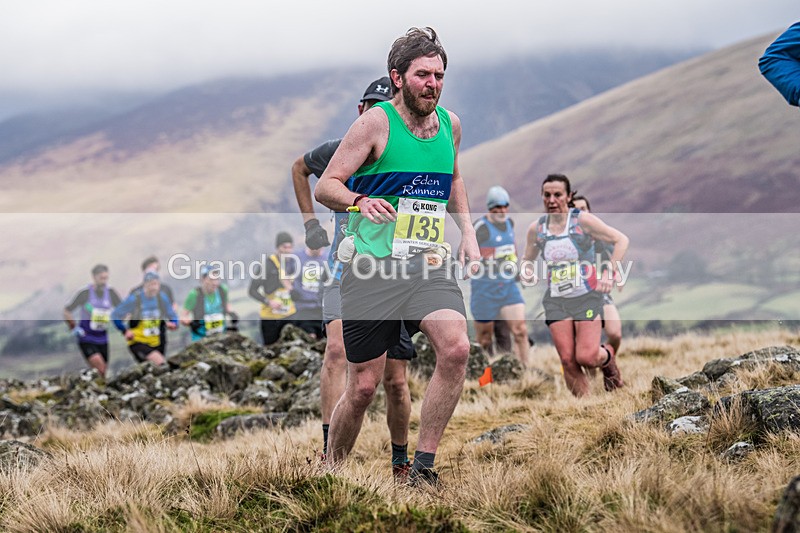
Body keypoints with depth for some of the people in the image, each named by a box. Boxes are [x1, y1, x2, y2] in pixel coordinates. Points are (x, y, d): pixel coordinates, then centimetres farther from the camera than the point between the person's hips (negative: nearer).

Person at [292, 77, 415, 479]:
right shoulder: (339, 152, 3)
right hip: (346, 273, 0)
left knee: (395, 380, 4)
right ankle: (330, 454, -30)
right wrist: (309, 222, 15)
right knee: (336, 351, -26)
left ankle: (401, 461, 25)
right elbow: (299, 167, 24)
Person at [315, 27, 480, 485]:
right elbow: (325, 186, -7)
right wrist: (360, 201, -28)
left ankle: (423, 466, -13)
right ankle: (329, 470, 26)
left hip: (430, 265, 4)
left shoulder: (450, 123, 9)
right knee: (363, 387, -1)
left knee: (456, 348, -24)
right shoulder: (377, 123, -7)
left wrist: (468, 231, 17)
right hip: (373, 268, -4)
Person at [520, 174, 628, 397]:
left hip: (586, 297, -4)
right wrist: (525, 269, -3)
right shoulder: (536, 229, 5)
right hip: (556, 301, 4)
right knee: (567, 361, -5)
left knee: (586, 357, -13)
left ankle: (608, 356, 22)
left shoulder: (582, 220, -7)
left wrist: (610, 272, -13)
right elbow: (527, 259, 20)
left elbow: (621, 240, -5)